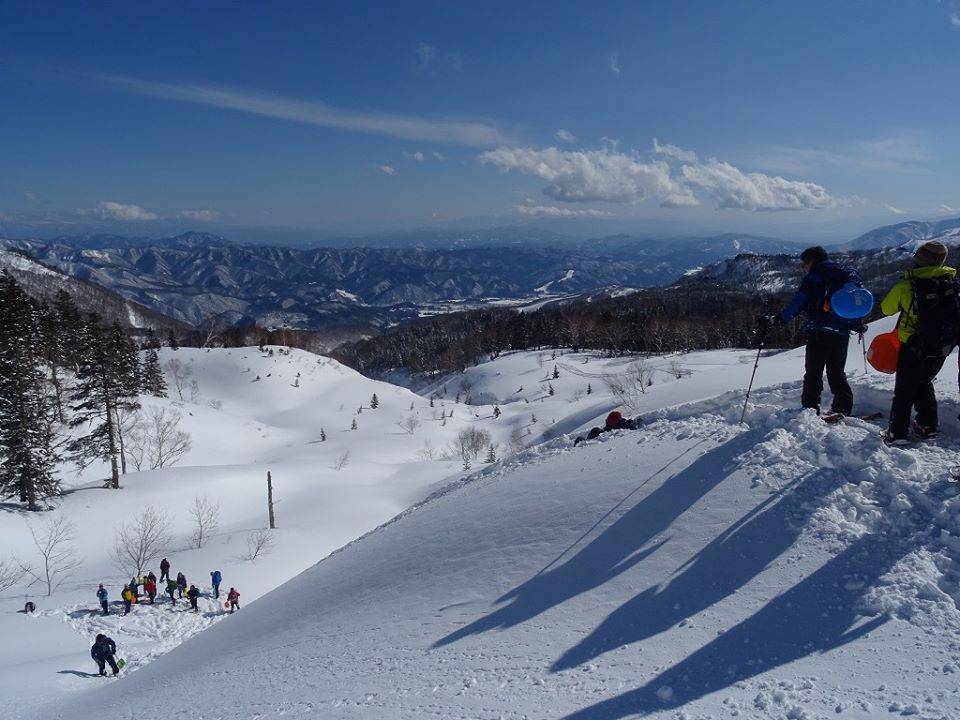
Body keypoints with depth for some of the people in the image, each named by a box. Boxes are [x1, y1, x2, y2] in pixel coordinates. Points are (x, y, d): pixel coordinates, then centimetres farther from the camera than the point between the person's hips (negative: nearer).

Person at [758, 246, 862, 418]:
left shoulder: (814, 277, -3)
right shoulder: (848, 274, 17)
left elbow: (798, 303, -14)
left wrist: (777, 319, -16)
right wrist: (859, 324, 31)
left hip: (819, 332, -6)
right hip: (842, 333, 6)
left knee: (813, 373, -3)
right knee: (837, 373, 16)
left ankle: (810, 409, -8)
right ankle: (843, 408, 14)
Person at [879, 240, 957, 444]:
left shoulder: (906, 286, -15)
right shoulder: (951, 281, -4)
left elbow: (887, 308, -1)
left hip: (913, 348, -4)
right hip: (942, 348, 4)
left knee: (904, 389, 5)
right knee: (924, 383, 24)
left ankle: (898, 433, 2)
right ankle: (928, 425, 28)